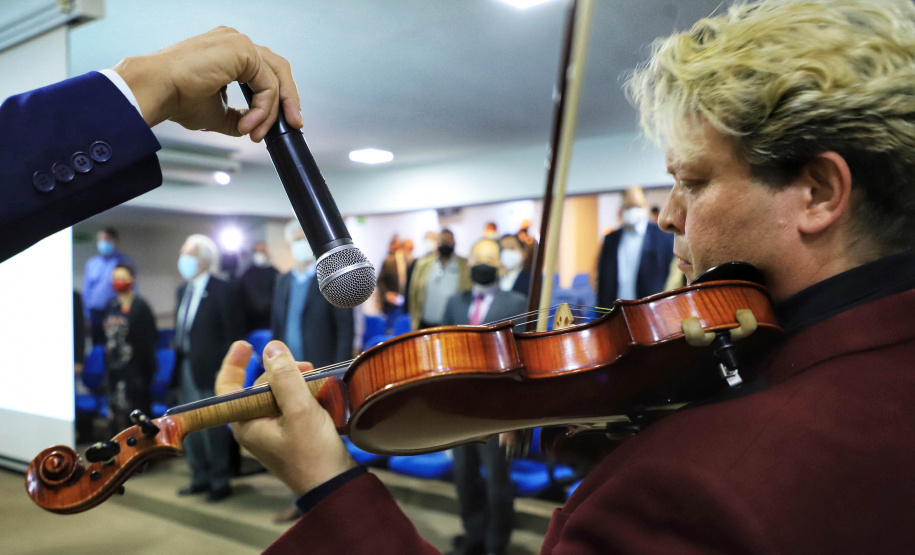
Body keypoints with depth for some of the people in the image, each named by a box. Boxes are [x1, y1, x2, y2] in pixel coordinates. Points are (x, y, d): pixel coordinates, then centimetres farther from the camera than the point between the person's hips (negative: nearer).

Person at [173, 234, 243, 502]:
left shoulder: (221, 291, -10)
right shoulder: (183, 290, 13)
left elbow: (233, 334, -12)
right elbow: (180, 329, 14)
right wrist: (178, 363, 8)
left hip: (209, 369, -8)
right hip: (186, 367, 8)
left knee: (212, 427, -1)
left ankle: (220, 482, 13)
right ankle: (201, 477, 29)